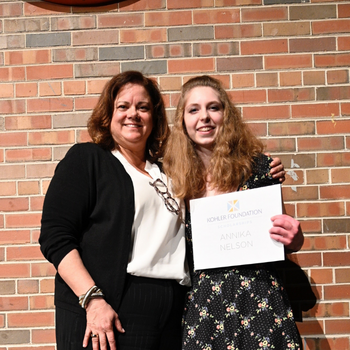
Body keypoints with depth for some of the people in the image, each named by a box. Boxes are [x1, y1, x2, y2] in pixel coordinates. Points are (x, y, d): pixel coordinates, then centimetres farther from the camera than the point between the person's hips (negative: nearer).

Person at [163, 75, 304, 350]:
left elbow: (285, 241, 6)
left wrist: (293, 238, -14)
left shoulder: (257, 166, -2)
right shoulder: (175, 178, 2)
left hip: (258, 298, -1)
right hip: (200, 304, 2)